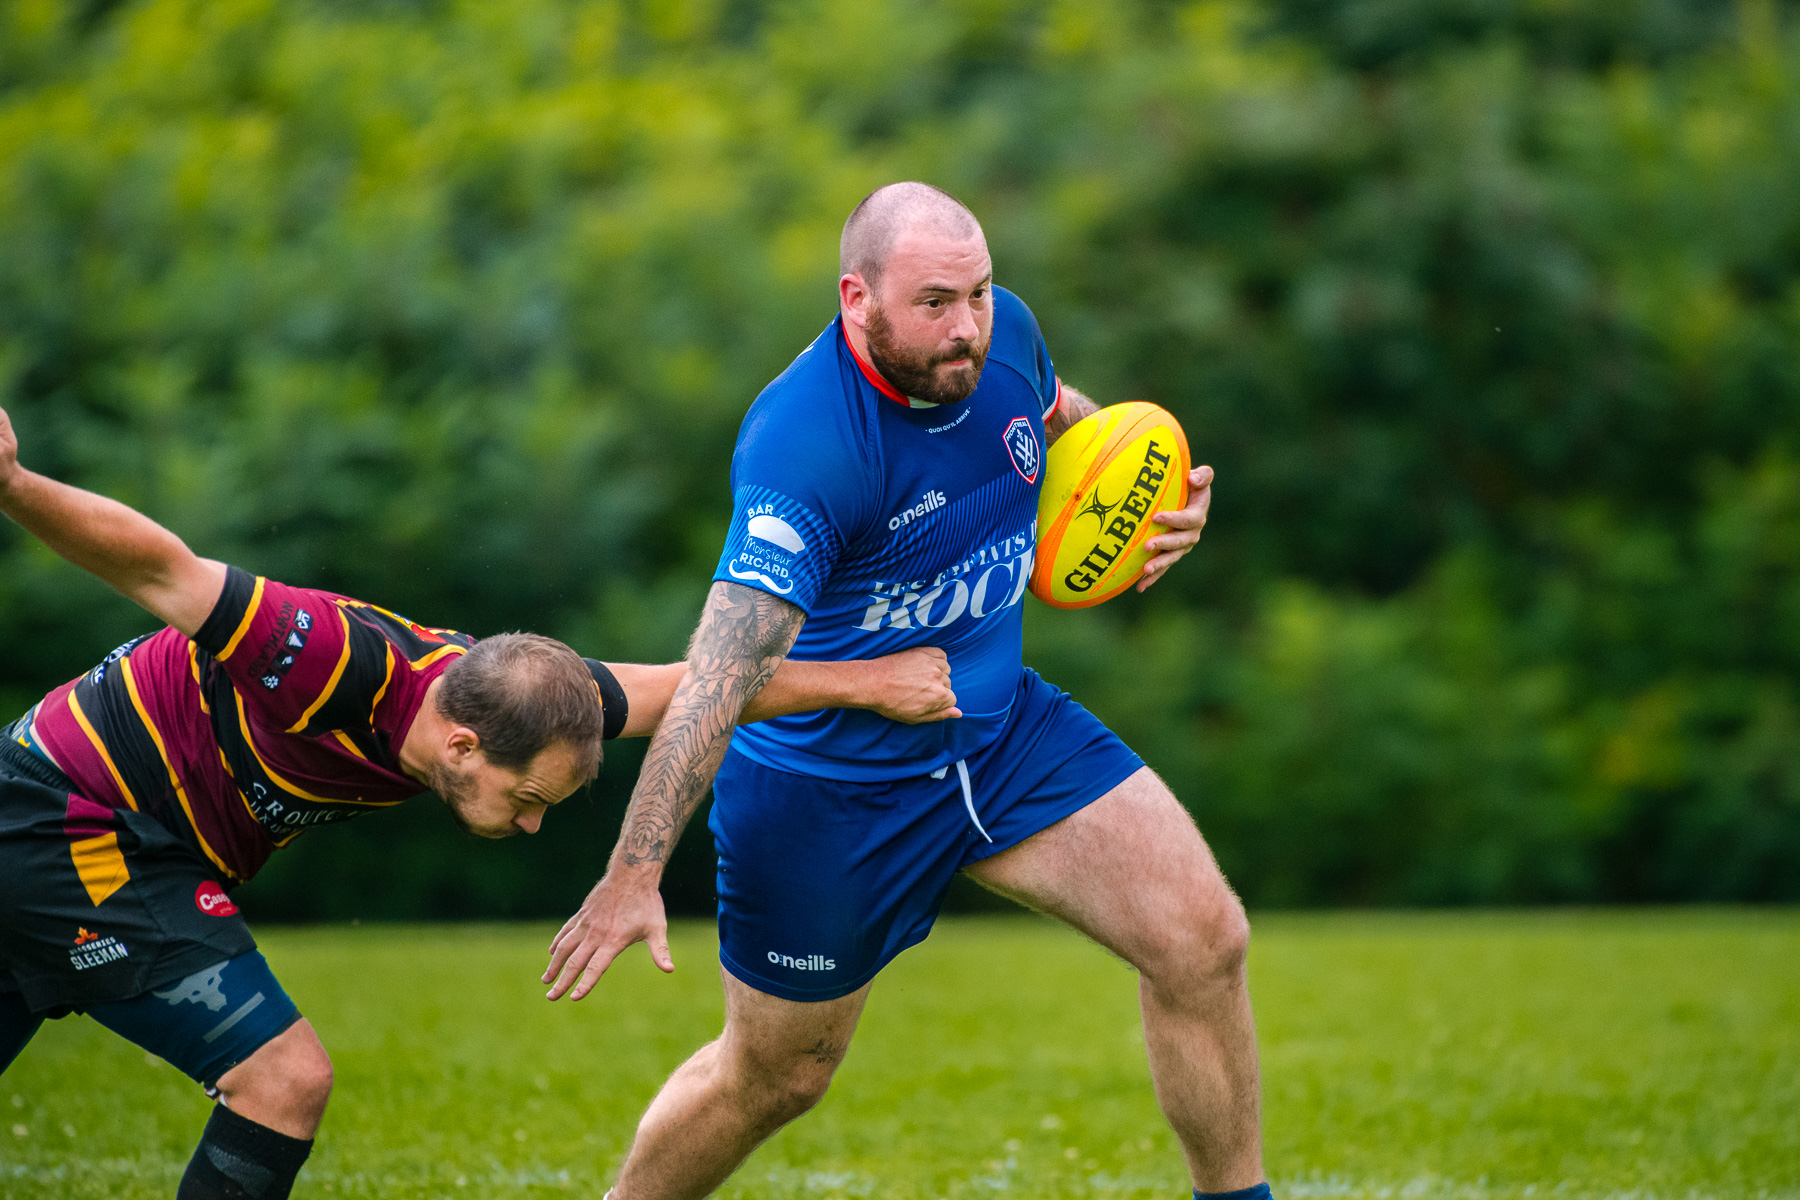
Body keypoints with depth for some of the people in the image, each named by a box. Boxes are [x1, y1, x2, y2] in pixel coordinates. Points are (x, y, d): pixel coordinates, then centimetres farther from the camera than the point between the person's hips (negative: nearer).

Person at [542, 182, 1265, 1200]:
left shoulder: (1003, 332, -11)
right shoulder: (803, 445, -32)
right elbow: (727, 668, -41)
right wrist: (635, 872, -48)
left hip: (1002, 729, 6)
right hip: (829, 783, -6)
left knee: (1204, 941, -7)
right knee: (775, 1077, 10)